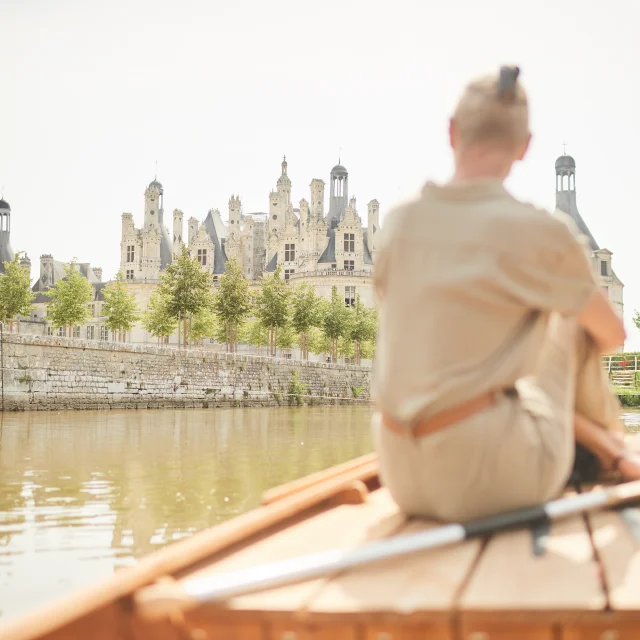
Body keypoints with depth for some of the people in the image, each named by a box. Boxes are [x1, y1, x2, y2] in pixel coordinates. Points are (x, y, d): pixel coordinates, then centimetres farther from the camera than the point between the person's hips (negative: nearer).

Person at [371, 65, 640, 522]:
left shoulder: (400, 224, 4)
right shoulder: (545, 232, -8)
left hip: (405, 484, 5)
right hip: (492, 479, -5)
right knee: (571, 323, 17)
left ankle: (602, 450, 42)